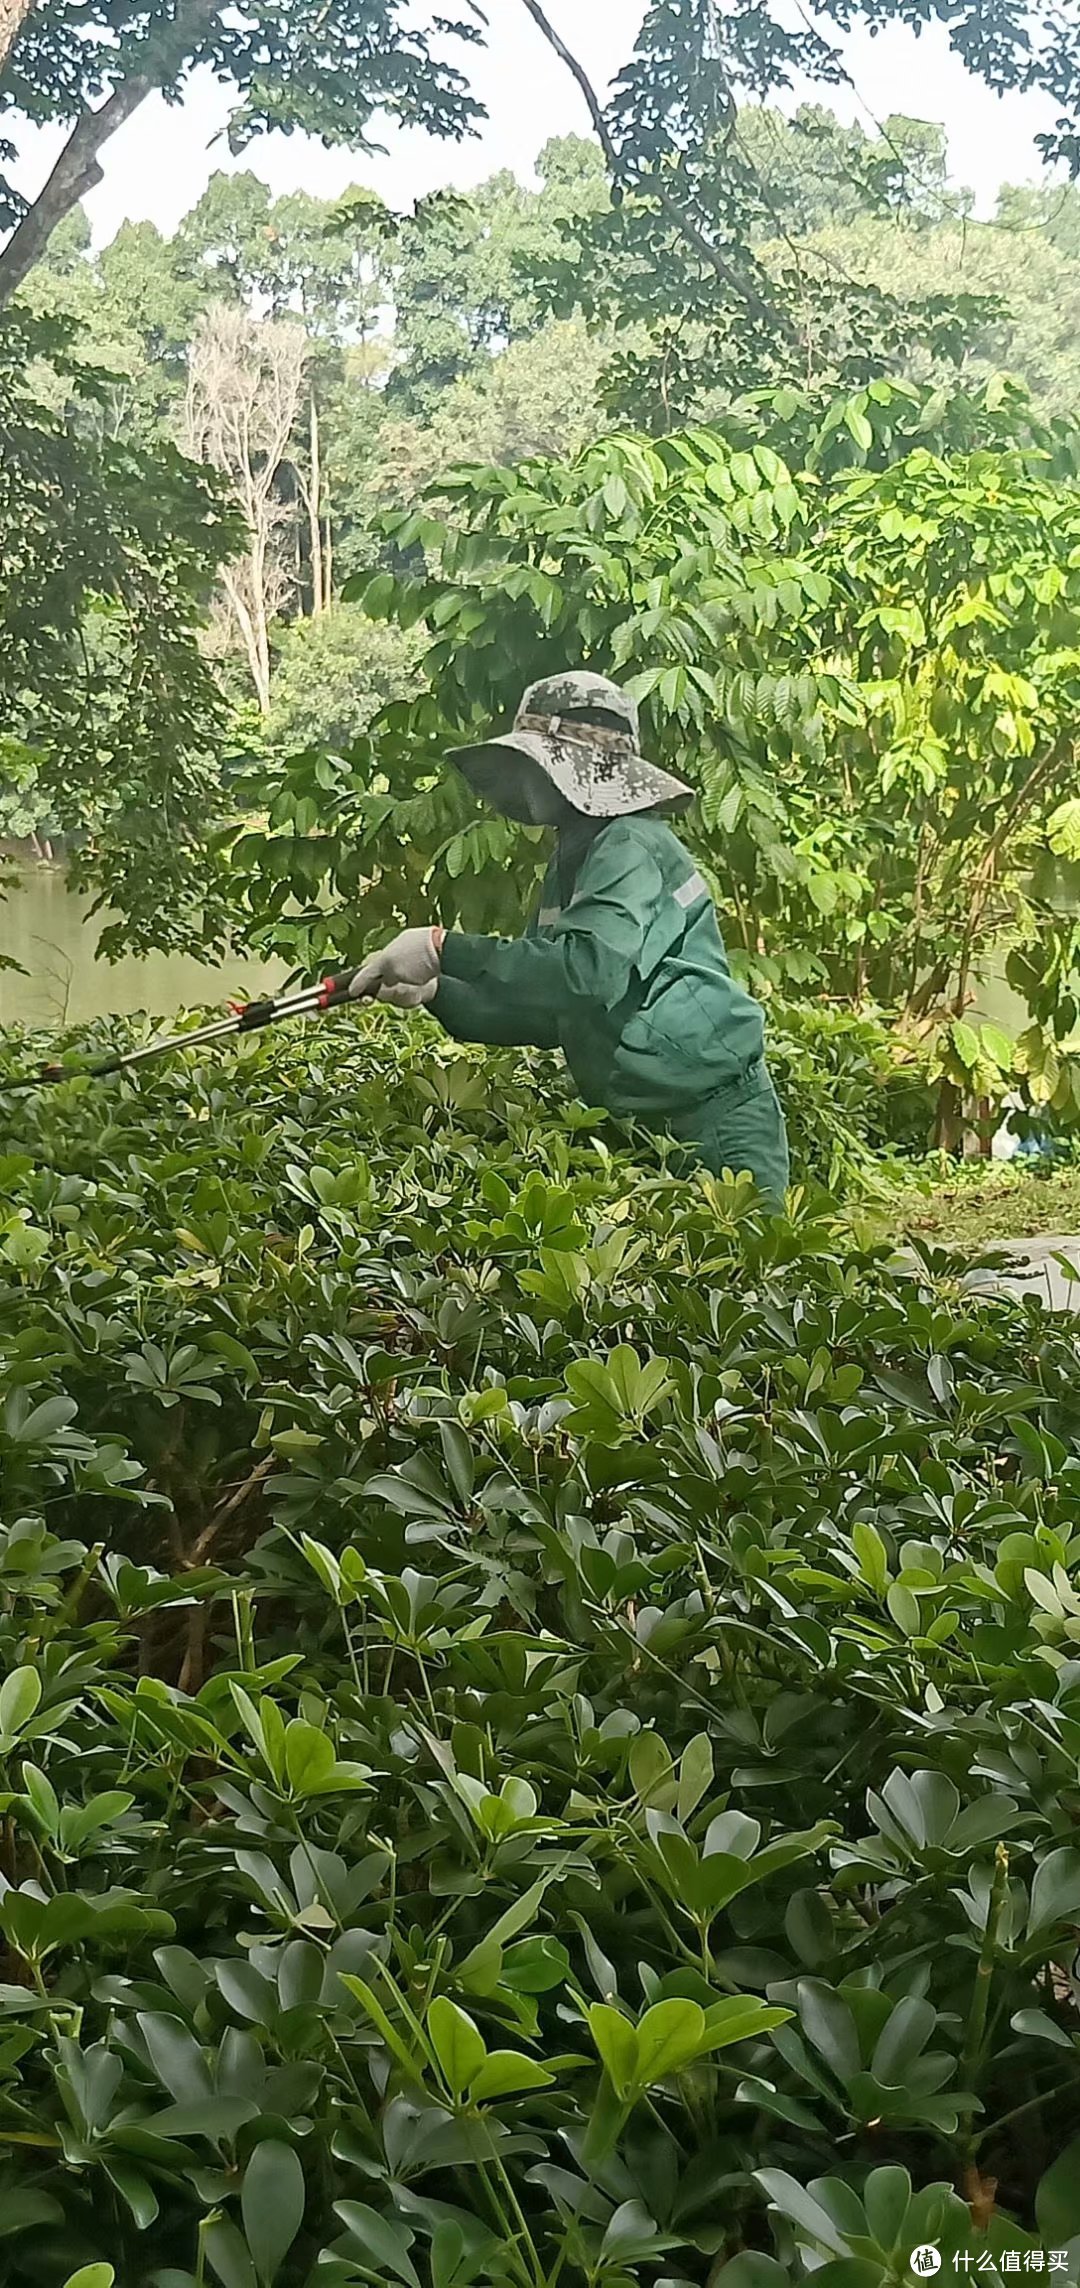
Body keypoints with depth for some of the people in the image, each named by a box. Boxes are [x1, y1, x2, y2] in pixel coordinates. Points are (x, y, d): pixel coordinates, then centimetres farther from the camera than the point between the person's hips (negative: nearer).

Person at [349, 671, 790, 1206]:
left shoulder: (632, 848, -16)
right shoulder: (573, 861, 13)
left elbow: (593, 971, -34)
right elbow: (543, 1012, 14)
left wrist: (446, 951, -33)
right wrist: (436, 993, -1)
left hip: (711, 1122, -10)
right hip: (641, 1121, 10)